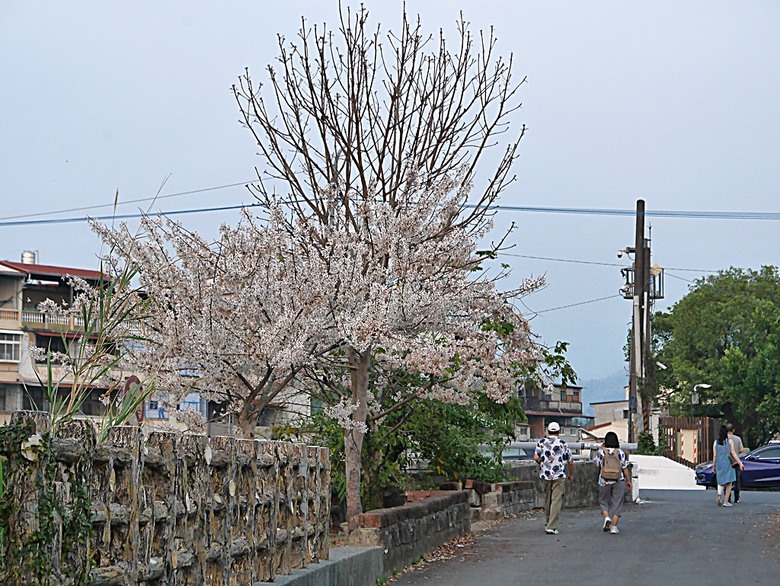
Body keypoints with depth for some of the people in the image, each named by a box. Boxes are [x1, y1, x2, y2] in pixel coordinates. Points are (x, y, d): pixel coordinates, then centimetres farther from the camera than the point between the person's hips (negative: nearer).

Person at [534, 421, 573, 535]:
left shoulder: (541, 442, 1)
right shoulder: (563, 444, -2)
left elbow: (536, 457, -9)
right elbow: (570, 462, 1)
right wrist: (571, 474, 17)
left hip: (545, 475, 3)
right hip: (559, 476, -3)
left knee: (547, 499, 18)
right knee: (556, 500, -3)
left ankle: (548, 523, 31)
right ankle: (552, 526, -11)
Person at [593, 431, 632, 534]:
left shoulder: (601, 452, -5)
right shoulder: (620, 453, -5)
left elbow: (595, 462, 12)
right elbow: (625, 468, -4)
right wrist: (628, 480, 6)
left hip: (604, 482, 0)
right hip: (619, 481, 0)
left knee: (604, 501, 18)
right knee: (616, 503, 7)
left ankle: (607, 518, -7)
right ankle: (614, 527, 3)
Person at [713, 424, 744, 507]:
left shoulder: (716, 443, 1)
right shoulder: (729, 441, -4)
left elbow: (715, 456, 1)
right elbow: (733, 454, -7)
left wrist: (714, 466, 10)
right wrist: (740, 463, -4)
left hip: (719, 464, 2)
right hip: (728, 463, -2)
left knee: (721, 482, 15)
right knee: (728, 483, 6)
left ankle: (719, 494, -15)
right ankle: (726, 501, 0)